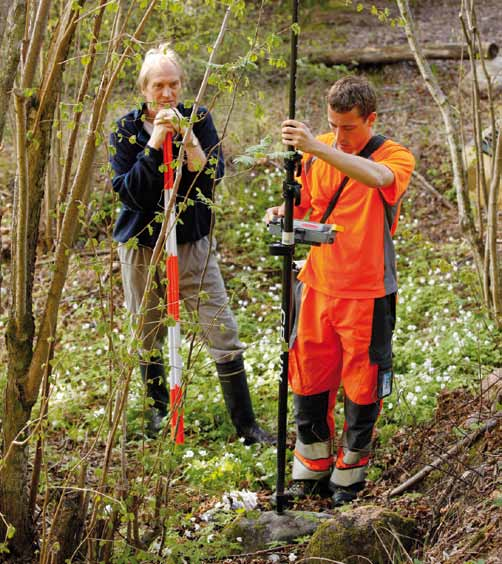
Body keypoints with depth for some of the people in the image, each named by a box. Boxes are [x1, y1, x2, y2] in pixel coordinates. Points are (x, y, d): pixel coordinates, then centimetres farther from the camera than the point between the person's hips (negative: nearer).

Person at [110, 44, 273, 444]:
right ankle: (159, 408, 33)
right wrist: (154, 144, -23)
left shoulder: (198, 120, -1)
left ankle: (245, 423, 2)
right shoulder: (126, 129, -4)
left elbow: (213, 175, -13)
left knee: (223, 332, -5)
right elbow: (128, 192, -13)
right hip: (141, 245, 0)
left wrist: (187, 137, -27)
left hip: (192, 242, 0)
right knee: (148, 335, 11)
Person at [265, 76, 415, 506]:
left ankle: (350, 472, 24)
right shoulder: (318, 150, 3)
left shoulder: (396, 157, -11)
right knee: (308, 378, 10)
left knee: (361, 384, 6)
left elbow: (377, 177, -36)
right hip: (319, 286, 4)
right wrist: (284, 213, -8)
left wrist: (318, 148, -43)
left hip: (368, 293, -4)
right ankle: (312, 468, 27)